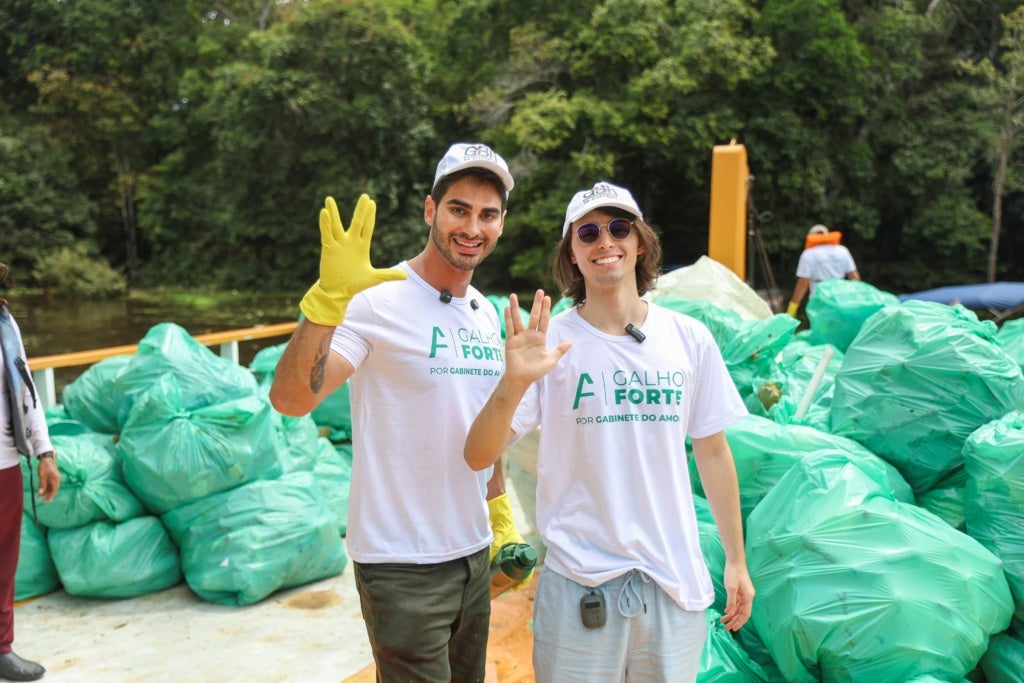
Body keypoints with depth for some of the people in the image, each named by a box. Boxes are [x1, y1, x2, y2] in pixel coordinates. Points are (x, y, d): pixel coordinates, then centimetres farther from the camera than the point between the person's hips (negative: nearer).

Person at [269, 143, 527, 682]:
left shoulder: (486, 314, 7)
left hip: (474, 554, 7)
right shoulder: (378, 300, -16)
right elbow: (289, 398, -29)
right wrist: (328, 299, -40)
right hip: (404, 564, -7)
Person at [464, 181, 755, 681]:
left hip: (676, 581, 3)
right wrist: (513, 382, -31)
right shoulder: (551, 342, -8)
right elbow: (478, 457, -13)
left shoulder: (689, 339, 1)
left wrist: (736, 560, 11)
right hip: (579, 589, -2)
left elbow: (712, 452, 8)